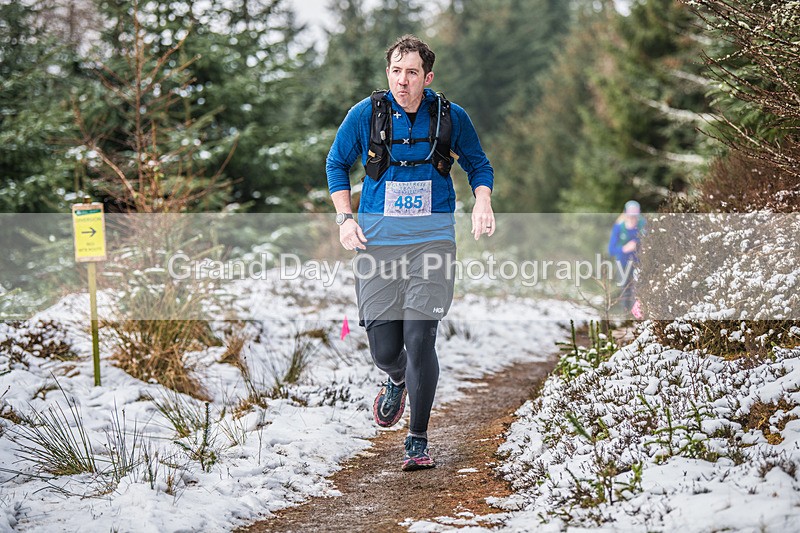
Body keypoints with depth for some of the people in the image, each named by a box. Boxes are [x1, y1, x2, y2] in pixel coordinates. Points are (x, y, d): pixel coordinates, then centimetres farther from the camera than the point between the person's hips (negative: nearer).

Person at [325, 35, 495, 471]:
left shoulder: (451, 117, 0)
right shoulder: (365, 114, 0)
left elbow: (478, 165, 16)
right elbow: (336, 164, 14)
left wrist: (482, 202, -4)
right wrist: (345, 218, 2)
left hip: (432, 239, -1)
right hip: (377, 239, 1)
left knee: (419, 341, -11)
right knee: (384, 349, -1)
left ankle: (417, 440, 5)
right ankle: (397, 380, 38)